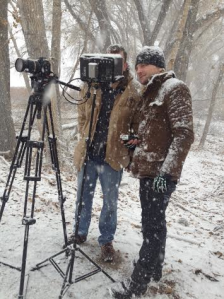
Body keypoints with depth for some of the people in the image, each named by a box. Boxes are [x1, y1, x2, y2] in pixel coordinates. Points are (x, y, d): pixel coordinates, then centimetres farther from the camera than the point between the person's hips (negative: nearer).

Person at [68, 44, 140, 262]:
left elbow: (137, 123, 0)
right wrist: (86, 137, 3)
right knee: (83, 197, 17)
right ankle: (80, 232, 39)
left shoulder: (133, 91, -5)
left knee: (110, 201, 9)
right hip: (87, 153, 3)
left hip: (113, 156, -3)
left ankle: (106, 240, 30)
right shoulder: (91, 85, 3)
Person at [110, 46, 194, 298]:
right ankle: (154, 267, 31)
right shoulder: (149, 92, 19)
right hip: (147, 170, 9)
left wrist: (167, 171, -23)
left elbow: (184, 134, -18)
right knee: (154, 222, 16)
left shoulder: (174, 89, -8)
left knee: (151, 225, -2)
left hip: (160, 172, -9)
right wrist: (135, 142, 10)